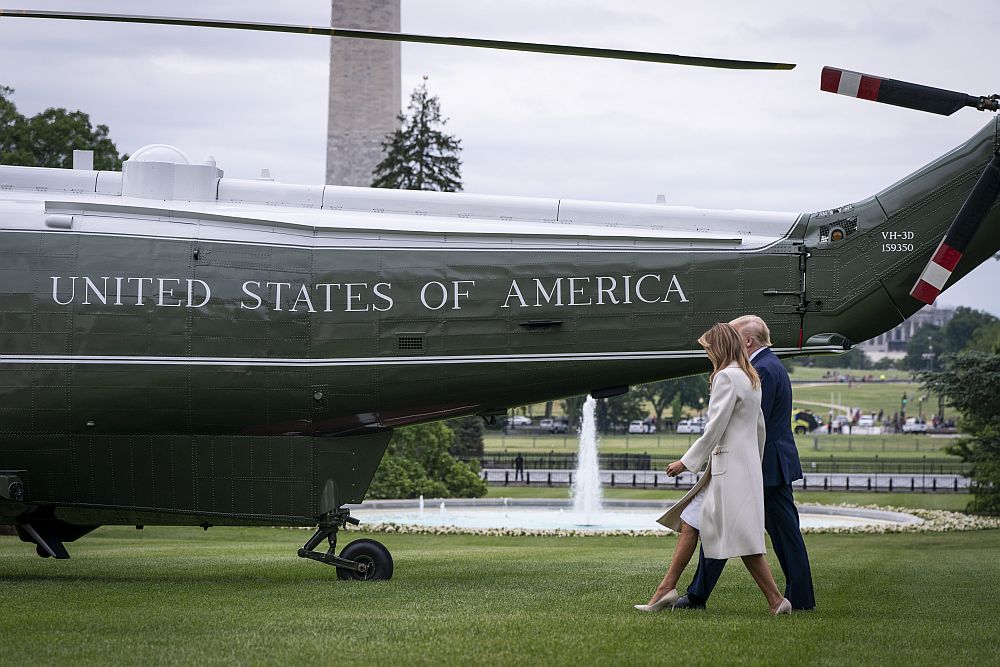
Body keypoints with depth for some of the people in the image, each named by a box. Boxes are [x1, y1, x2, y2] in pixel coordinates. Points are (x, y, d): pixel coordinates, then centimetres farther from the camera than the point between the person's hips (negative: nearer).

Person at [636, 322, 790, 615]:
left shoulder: (726, 377, -13)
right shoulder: (750, 378, 16)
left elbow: (714, 429, -16)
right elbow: (760, 426, 20)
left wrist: (687, 462, -11)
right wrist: (756, 464, 28)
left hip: (730, 466, -10)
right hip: (747, 462, 10)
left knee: (743, 537, -7)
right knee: (690, 523, 9)